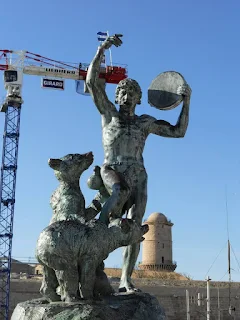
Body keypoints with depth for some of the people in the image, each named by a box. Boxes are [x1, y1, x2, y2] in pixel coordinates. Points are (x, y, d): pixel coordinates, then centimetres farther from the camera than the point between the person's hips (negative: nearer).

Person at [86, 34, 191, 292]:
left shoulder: (145, 122, 18)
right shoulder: (109, 113, 13)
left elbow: (179, 131, 15)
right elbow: (91, 82, 4)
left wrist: (186, 101, 7)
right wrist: (101, 49, -3)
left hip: (137, 177, 2)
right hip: (111, 172, -2)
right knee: (121, 192, -40)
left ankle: (125, 280, -11)